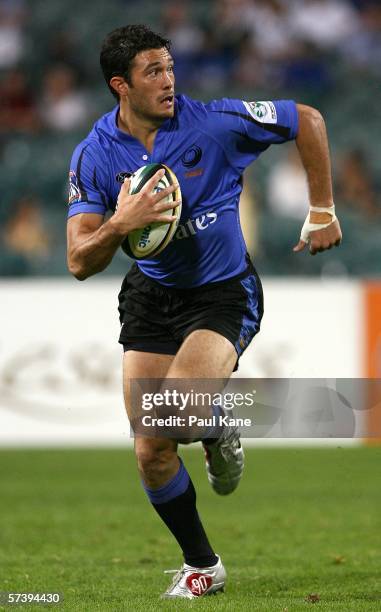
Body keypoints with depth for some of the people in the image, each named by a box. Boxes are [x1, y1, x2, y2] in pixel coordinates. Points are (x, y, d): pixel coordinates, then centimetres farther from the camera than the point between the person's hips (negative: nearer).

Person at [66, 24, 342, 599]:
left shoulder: (217, 122, -15)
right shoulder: (95, 154, -9)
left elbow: (308, 120, -1)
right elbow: (80, 262, -11)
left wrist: (323, 210, 0)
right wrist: (121, 224, -31)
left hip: (224, 293, -3)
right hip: (151, 296, 4)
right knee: (151, 454, -1)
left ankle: (219, 435, 10)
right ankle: (202, 566, 21)